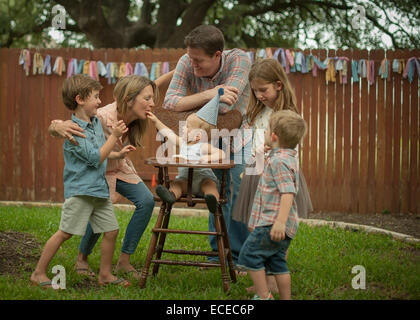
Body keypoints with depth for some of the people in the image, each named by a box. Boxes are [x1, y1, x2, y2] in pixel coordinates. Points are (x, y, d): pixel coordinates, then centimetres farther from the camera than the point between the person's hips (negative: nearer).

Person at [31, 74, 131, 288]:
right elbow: (95, 158, -17)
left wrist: (119, 153, 16)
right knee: (65, 232, -6)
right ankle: (39, 273, 5)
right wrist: (114, 136, -12)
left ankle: (105, 274, 19)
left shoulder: (96, 122, 13)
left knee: (111, 230, 6)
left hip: (99, 189, 8)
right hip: (79, 190, -8)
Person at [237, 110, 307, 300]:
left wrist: (280, 221, -32)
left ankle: (263, 296, -2)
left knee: (250, 254, -4)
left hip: (272, 223, -10)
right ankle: (286, 298, 16)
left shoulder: (279, 161, -16)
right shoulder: (288, 158, 17)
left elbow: (288, 193, -26)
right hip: (281, 226, 10)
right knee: (277, 262, 13)